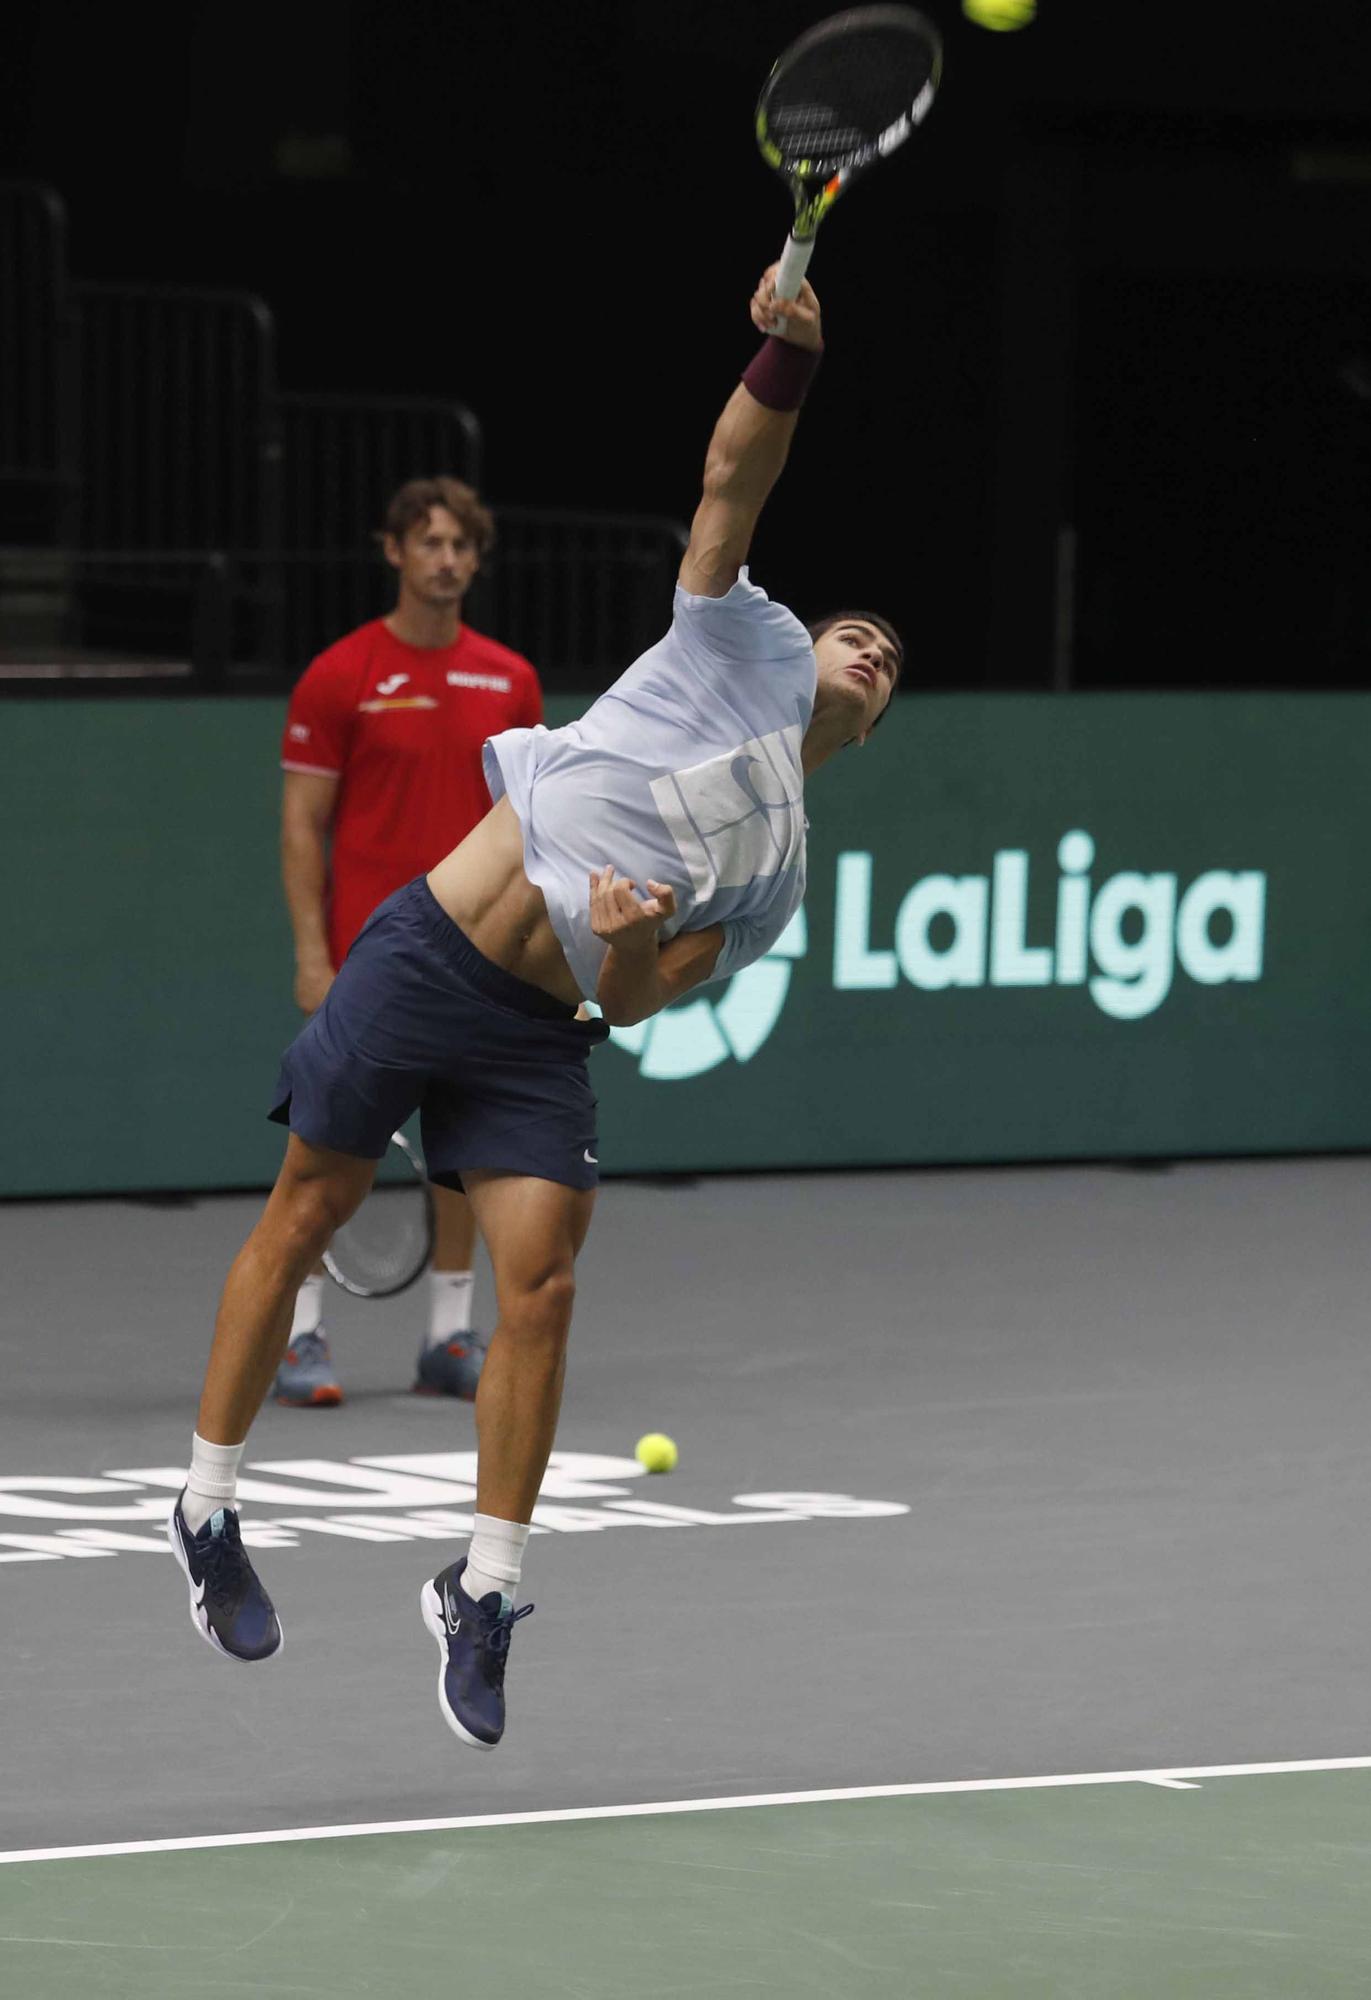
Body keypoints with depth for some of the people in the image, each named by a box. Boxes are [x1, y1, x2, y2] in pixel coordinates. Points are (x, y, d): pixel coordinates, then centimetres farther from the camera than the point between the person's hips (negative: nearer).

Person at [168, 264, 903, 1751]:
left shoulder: (778, 875, 16)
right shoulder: (748, 649, 9)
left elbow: (633, 1002, 7)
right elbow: (732, 485, -5)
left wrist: (634, 947, -16)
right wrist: (788, 359, -21)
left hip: (538, 1032, 4)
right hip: (422, 957, -3)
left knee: (541, 1285, -11)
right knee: (302, 1221, 1)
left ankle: (481, 1596, -2)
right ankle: (206, 1509, 15)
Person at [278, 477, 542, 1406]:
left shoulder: (510, 680, 8)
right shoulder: (339, 677, -3)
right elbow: (303, 823, -4)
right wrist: (312, 954, -10)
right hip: (365, 955, -4)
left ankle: (451, 1336, 12)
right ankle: (303, 1335, 0)